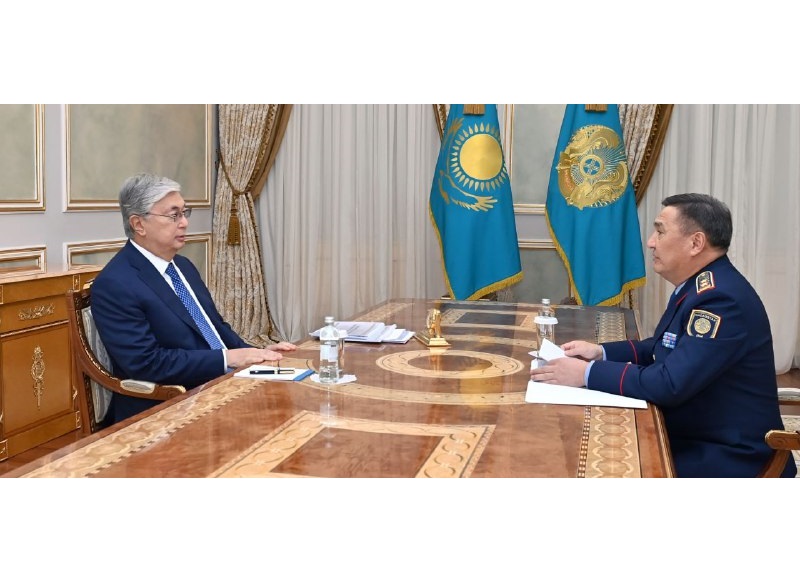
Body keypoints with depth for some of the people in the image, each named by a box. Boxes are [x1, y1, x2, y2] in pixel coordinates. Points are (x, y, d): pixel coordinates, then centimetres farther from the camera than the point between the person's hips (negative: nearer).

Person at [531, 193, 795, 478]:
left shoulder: (721, 297, -25)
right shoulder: (700, 285, 5)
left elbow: (670, 384, -29)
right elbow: (662, 349, 16)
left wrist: (587, 373, -22)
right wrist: (601, 352, 2)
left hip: (727, 457, -8)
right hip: (692, 437, 8)